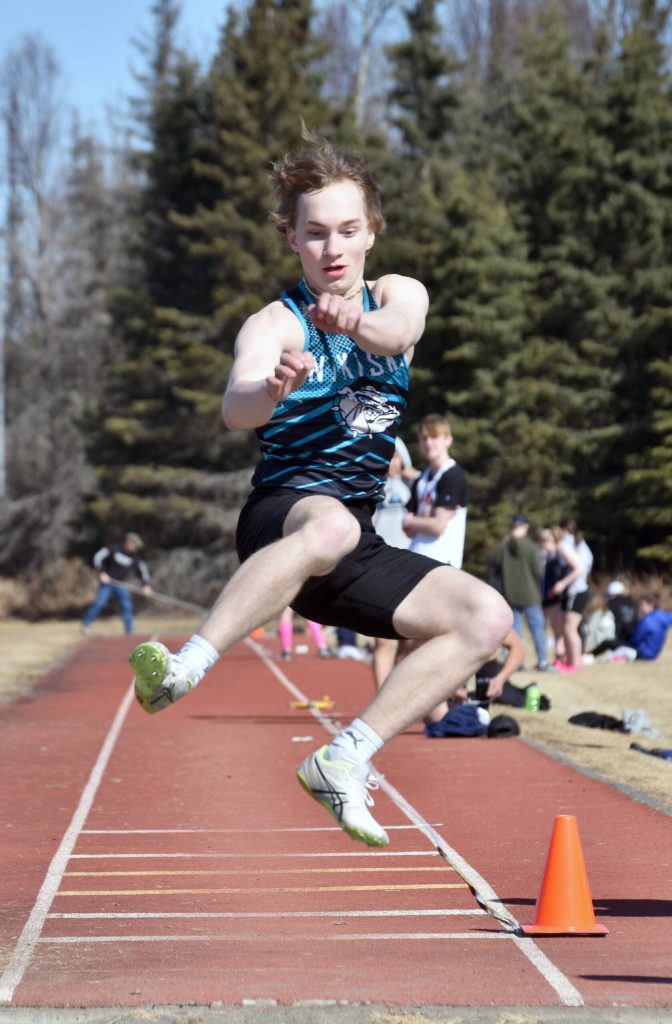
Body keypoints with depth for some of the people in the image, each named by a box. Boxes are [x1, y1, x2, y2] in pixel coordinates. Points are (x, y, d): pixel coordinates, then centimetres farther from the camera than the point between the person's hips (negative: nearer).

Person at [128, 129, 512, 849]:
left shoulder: (398, 294, 11)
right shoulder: (275, 324, -2)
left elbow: (400, 331, -16)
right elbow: (235, 408, -23)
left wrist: (356, 322, -40)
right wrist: (273, 388, -48)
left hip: (358, 551, 5)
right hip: (282, 512, -5)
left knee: (487, 617, -13)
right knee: (329, 523, -40)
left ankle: (343, 762, -13)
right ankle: (183, 671, -45)